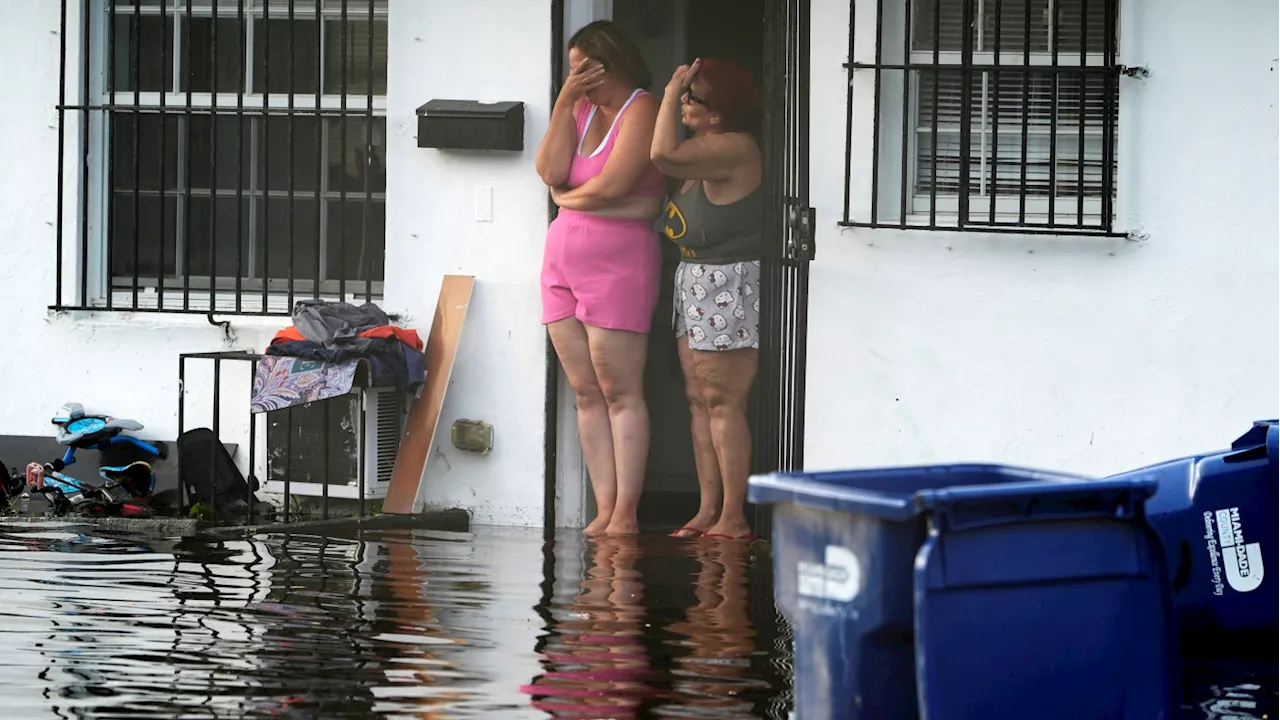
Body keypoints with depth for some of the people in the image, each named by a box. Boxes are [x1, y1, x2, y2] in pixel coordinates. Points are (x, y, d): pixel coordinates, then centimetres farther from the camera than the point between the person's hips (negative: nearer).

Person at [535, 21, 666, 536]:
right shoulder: (583, 109, 15)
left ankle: (625, 514, -5)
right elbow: (551, 172, 1)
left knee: (619, 392, -6)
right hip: (564, 257, 7)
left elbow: (609, 186, -16)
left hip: (618, 258, -7)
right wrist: (564, 103, -3)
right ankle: (604, 512, 6)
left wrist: (566, 196, 3)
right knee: (586, 393, 5)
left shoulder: (641, 109, -6)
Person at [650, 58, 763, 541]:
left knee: (722, 401, -8)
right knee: (699, 400, 9)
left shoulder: (735, 148, -19)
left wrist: (672, 90, -17)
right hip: (694, 280, 10)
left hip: (728, 283, -10)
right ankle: (708, 512, 12)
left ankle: (733, 518, -5)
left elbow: (665, 155, -28)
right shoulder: (705, 151, 15)